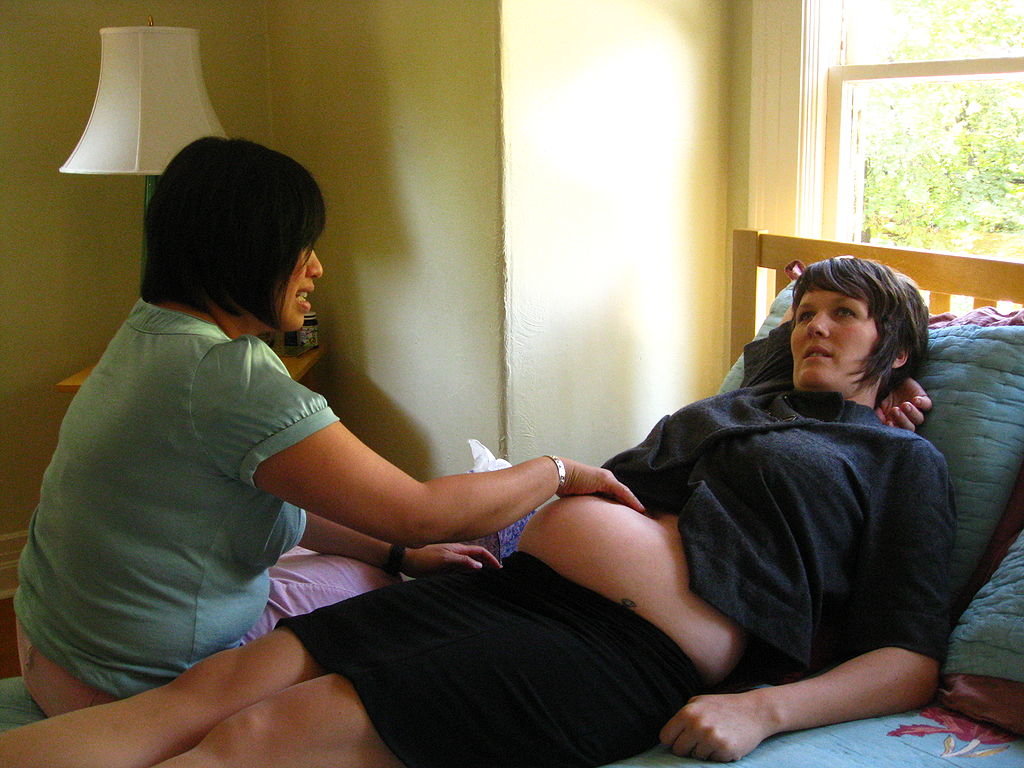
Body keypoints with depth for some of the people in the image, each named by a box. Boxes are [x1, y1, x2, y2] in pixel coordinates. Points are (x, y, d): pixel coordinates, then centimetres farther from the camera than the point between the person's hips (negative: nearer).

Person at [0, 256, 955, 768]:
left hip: (643, 647, -6)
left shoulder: (905, 461, 14)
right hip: (525, 580, 7)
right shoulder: (731, 407, 32)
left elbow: (909, 661, 3)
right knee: (228, 680, -16)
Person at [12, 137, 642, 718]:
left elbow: (266, 495, 9)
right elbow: (418, 513, -26)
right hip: (136, 685, -9)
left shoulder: (153, 332, 3)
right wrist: (559, 473, -11)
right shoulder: (226, 378, -30)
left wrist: (400, 556, 6)